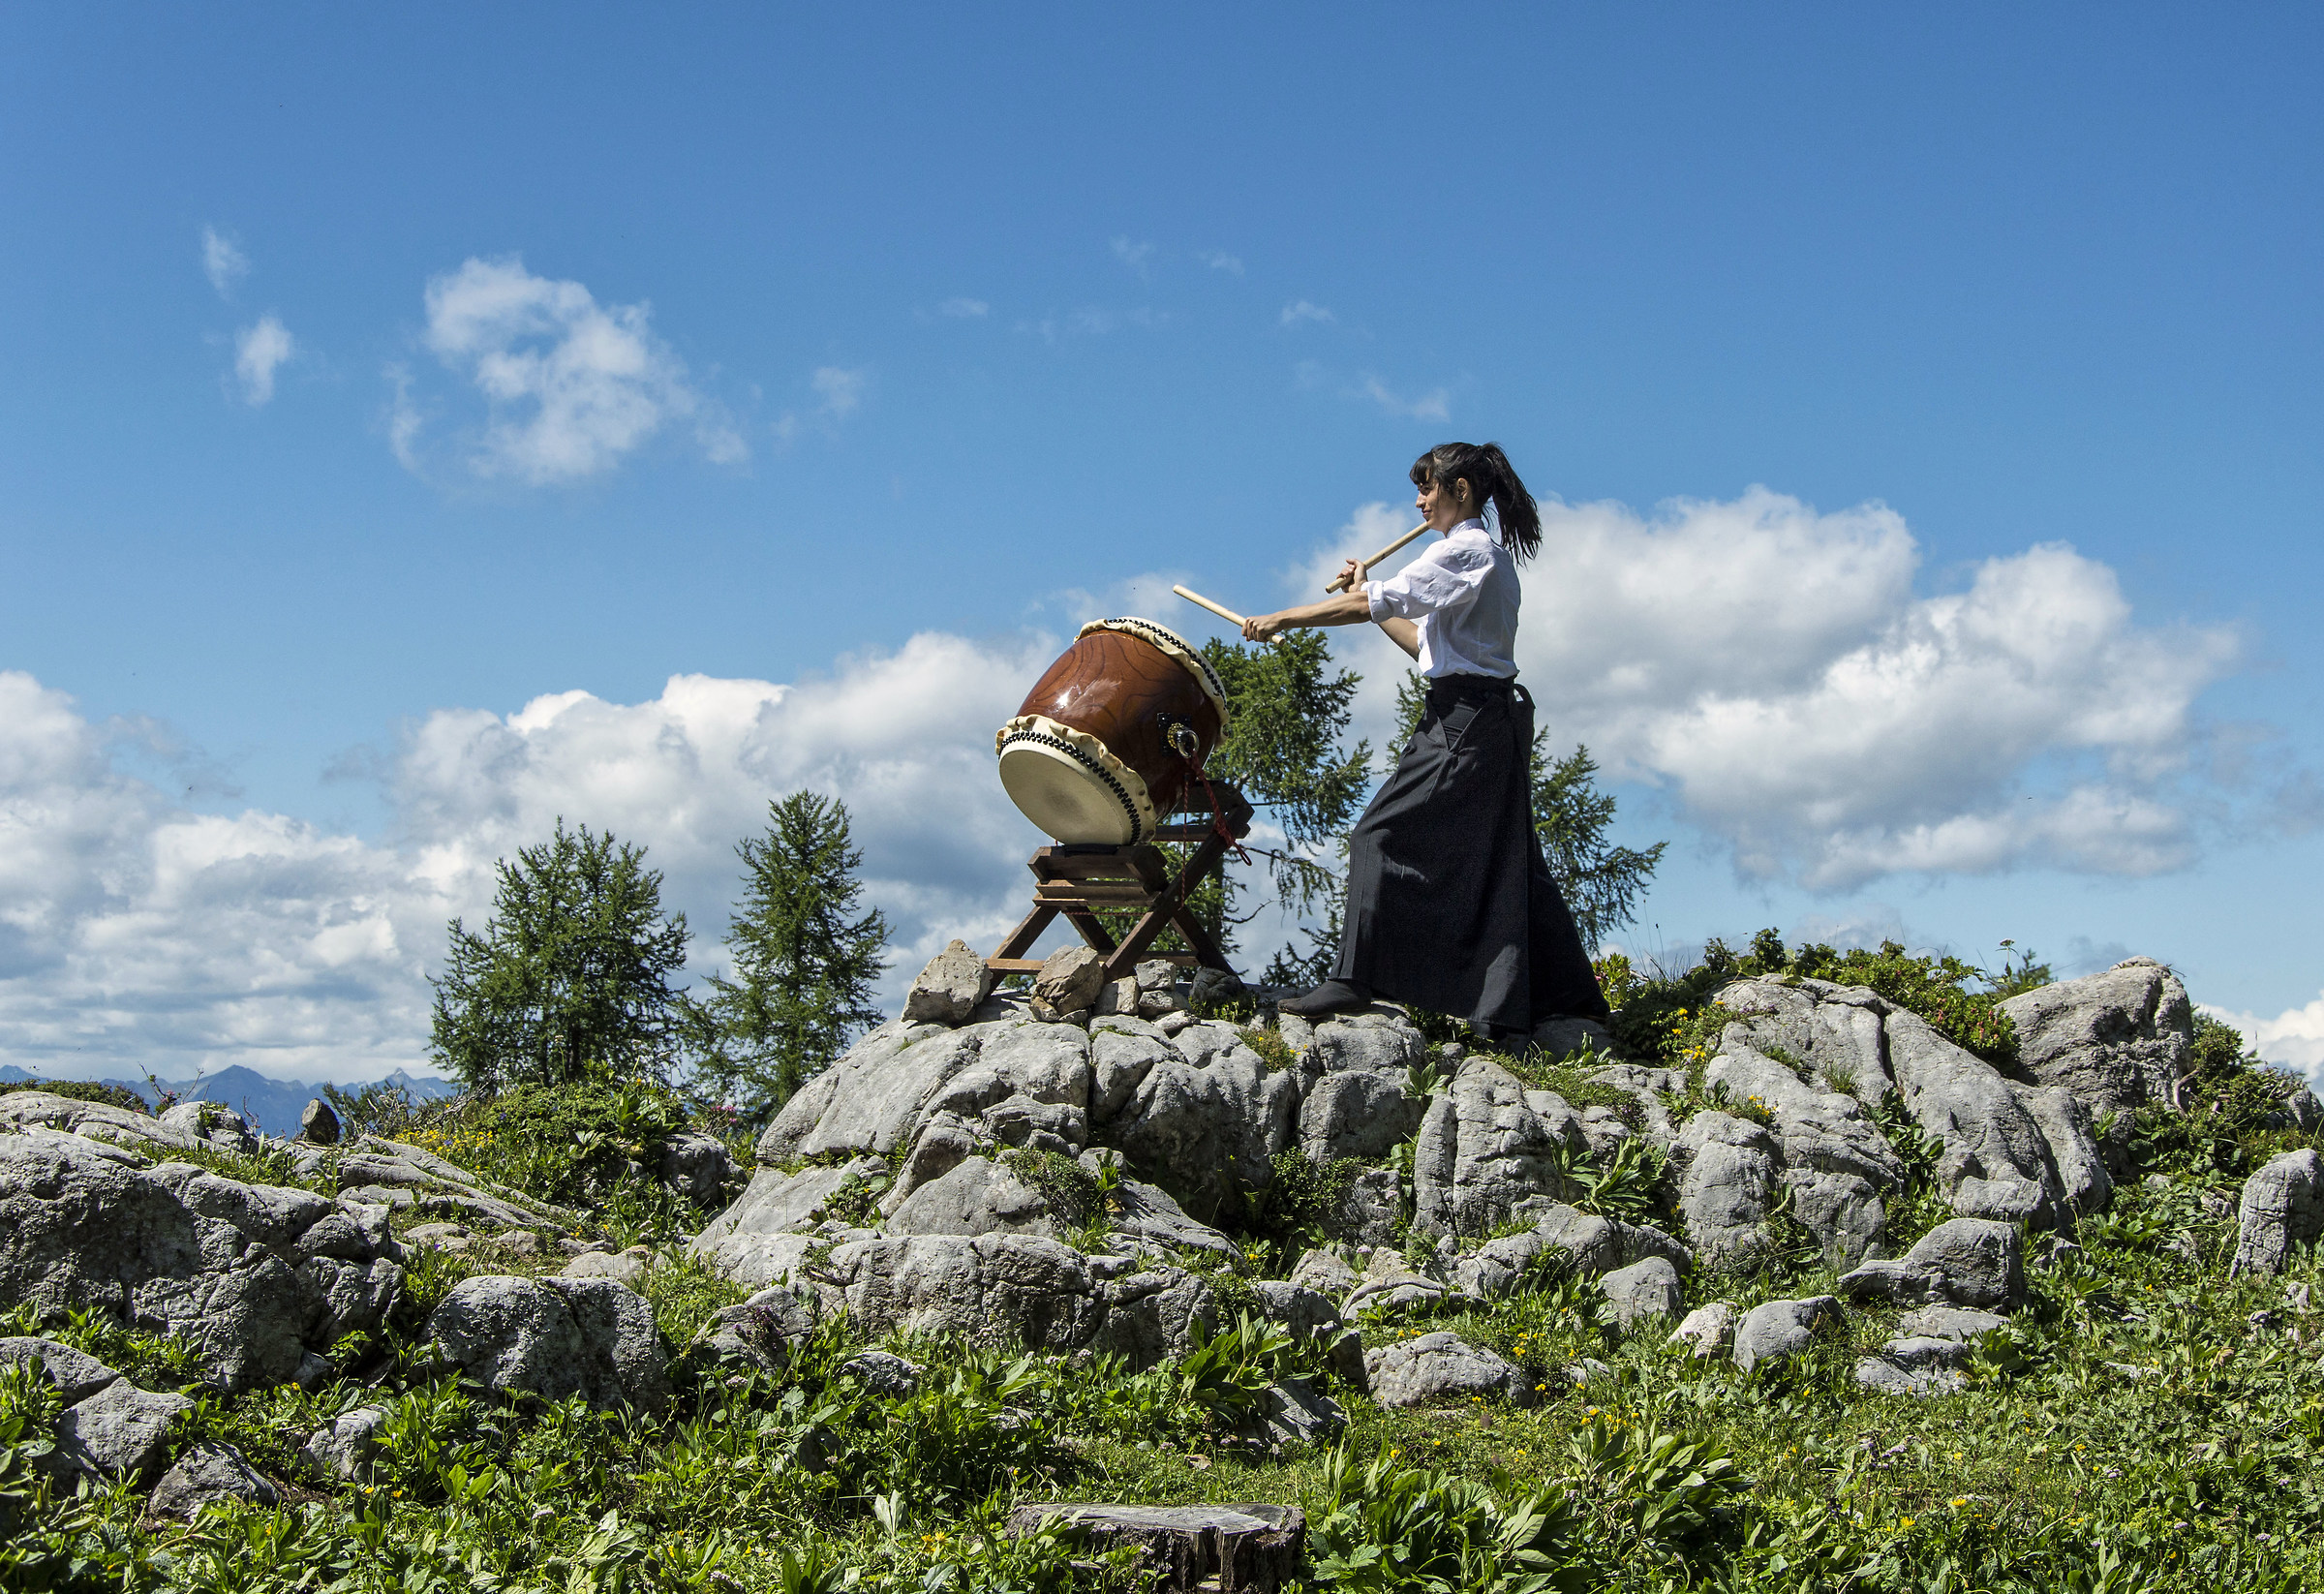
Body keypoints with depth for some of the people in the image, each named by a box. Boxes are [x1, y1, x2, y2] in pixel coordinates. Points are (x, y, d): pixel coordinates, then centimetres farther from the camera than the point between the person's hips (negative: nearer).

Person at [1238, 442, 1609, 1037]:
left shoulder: (1463, 550, -10)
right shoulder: (1492, 555, 20)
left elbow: (1369, 603, -16)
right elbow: (1425, 642, 22)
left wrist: (1280, 620, -11)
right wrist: (1370, 597, 17)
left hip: (1464, 717, -10)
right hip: (1494, 716, 10)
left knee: (1384, 835, -10)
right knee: (1500, 857, 10)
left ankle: (1356, 978, -13)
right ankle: (1564, 997, 12)